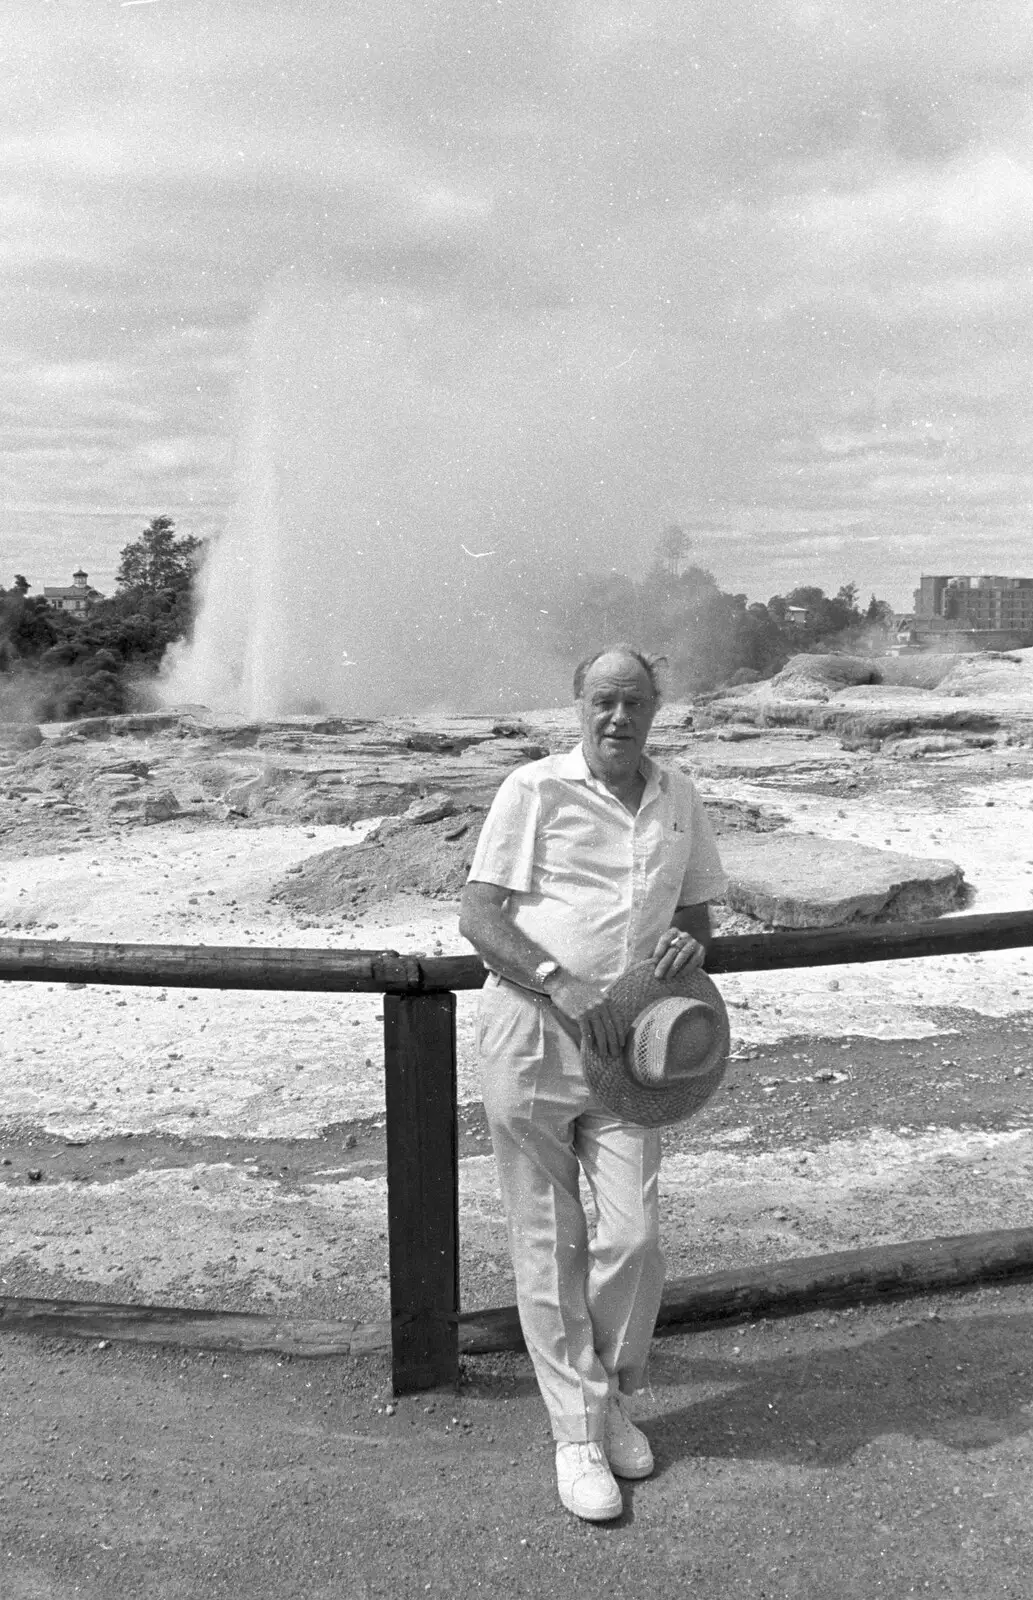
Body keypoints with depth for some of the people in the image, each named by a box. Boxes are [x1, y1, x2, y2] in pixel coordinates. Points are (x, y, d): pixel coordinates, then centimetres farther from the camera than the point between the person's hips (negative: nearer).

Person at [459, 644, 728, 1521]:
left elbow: (697, 908, 20)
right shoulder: (536, 790, -5)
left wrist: (691, 939, -5)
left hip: (624, 1044, 3)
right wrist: (562, 984, -21)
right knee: (549, 1244, 4)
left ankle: (614, 1395, 24)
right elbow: (477, 915, -9)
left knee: (634, 1235, -3)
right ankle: (578, 1432, 18)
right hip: (531, 1033, -3)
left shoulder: (679, 797, 9)